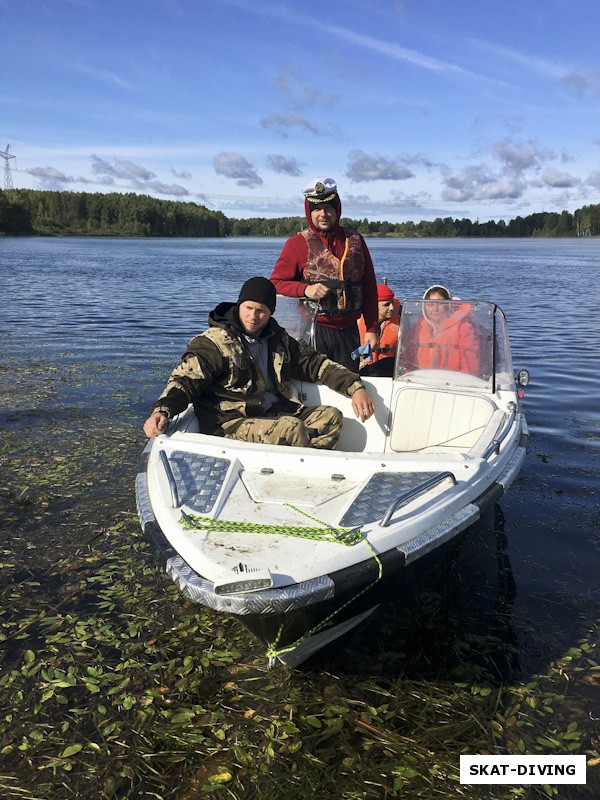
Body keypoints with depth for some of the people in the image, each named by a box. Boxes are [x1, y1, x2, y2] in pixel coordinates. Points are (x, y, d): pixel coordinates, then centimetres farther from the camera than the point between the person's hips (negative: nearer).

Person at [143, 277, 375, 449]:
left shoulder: (277, 338, 16)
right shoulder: (213, 342, -4)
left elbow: (315, 363, 20)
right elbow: (185, 380, -12)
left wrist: (355, 387, 10)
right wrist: (161, 410, -33)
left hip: (275, 414, 7)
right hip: (229, 423, -7)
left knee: (331, 416, -9)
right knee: (292, 428, -30)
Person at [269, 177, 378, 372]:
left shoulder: (355, 240, 10)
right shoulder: (298, 243, 0)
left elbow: (369, 288, 12)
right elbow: (275, 283, -3)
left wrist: (371, 328, 8)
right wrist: (305, 289, -20)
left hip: (349, 331, 4)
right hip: (314, 331, -3)